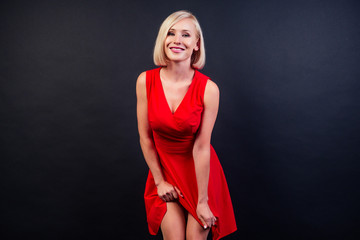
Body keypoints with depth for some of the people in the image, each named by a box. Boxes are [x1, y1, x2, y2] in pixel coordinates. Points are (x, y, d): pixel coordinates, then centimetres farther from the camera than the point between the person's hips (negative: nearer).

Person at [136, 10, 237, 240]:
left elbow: (201, 147, -17)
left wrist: (202, 201, -12)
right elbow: (145, 137, -5)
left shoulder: (208, 89, -19)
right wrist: (159, 181, 0)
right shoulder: (145, 81, -12)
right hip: (164, 168, 2)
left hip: (199, 171, -1)